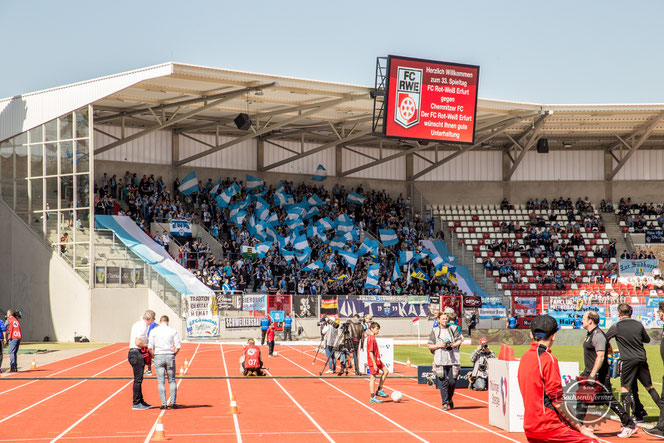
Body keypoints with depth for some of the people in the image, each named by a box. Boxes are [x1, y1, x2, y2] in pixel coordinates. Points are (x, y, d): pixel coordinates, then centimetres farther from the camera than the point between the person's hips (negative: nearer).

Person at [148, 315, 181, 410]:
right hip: (170, 356, 1)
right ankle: (173, 402, 6)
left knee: (161, 381, 2)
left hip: (158, 356, -1)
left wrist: (153, 356, 9)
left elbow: (150, 347, -4)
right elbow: (178, 347, -3)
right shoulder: (173, 331, 1)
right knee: (172, 380, 11)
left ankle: (164, 403, -3)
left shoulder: (154, 331, 1)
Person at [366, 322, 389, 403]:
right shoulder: (371, 338, -17)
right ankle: (372, 397, 1)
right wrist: (374, 363, -23)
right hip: (373, 361, -10)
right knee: (373, 378, -4)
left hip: (377, 360, 10)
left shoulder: (373, 337, 13)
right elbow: (370, 352, -21)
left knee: (385, 371, 9)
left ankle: (379, 390, 13)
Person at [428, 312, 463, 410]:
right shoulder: (434, 331, 7)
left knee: (452, 381, -2)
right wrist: (438, 345, -9)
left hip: (453, 359, 1)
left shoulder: (453, 329, 9)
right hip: (440, 360, -1)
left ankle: (450, 399, 24)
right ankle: (445, 403, 0)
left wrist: (453, 345, -7)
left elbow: (460, 340, 11)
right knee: (443, 383, -6)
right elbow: (430, 346, 8)